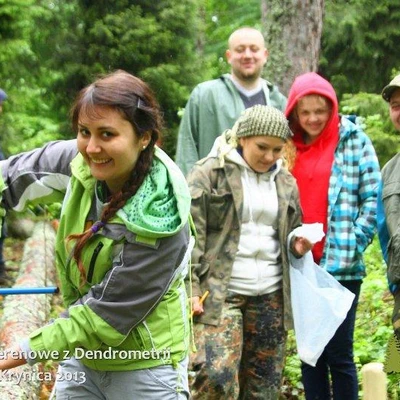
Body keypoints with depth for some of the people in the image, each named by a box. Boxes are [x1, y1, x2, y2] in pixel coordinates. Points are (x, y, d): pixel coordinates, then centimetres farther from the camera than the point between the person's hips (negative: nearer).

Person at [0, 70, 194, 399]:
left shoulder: (159, 224, -29)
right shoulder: (83, 161, -12)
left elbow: (108, 314, -24)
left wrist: (27, 351, -21)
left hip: (144, 371, -6)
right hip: (80, 358, 6)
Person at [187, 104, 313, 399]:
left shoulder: (286, 182, 14)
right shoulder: (209, 173, -3)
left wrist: (296, 244, 1)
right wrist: (189, 289, -14)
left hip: (270, 297, 5)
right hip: (218, 293, -5)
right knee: (216, 376, -20)